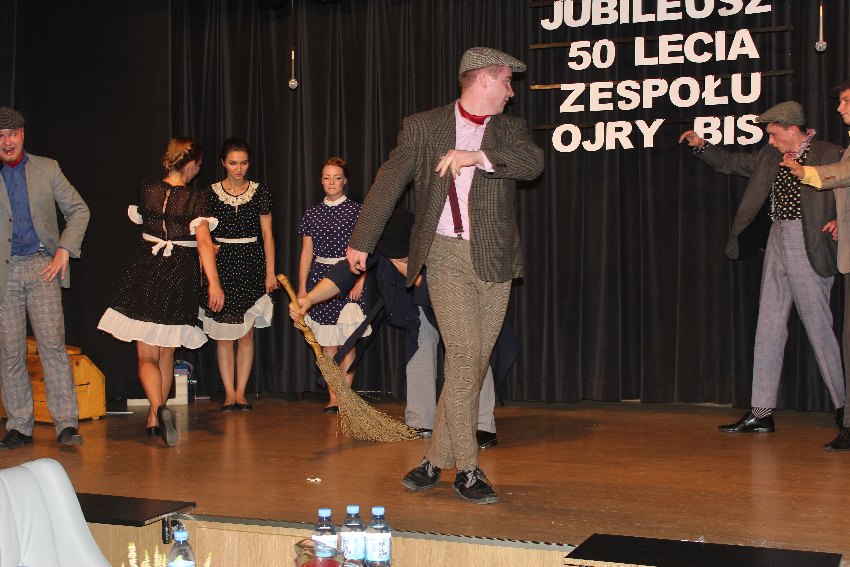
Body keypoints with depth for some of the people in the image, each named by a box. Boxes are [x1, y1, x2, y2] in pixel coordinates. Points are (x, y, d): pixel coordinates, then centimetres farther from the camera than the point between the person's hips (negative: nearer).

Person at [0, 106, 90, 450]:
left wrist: (64, 250, 1)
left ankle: (66, 425, -6)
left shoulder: (47, 169, 8)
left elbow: (78, 210, 11)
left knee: (52, 344, -8)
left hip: (41, 267, 0)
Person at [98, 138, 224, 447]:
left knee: (146, 355, 3)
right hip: (180, 277, -1)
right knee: (166, 352, 16)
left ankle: (158, 409, -22)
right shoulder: (197, 199, -9)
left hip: (144, 273, 1)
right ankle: (156, 417, 23)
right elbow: (203, 241, -22)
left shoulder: (146, 191, 2)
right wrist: (213, 282, -27)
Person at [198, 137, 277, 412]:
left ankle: (241, 392, 9)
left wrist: (270, 273, 1)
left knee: (246, 334, 2)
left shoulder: (260, 192, 4)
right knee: (223, 335, -1)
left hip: (251, 264, 0)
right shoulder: (210, 193, 3)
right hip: (221, 265, 0)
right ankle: (229, 393, 7)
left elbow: (267, 235, 5)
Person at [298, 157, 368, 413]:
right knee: (327, 344, 3)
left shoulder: (356, 211, 1)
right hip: (321, 277, 3)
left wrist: (360, 280, -11)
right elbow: (306, 252, 10)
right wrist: (302, 287, 5)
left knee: (348, 342, -3)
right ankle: (333, 397, 8)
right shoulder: (312, 214, 9)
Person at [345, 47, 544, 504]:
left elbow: (533, 164, -8)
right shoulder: (422, 127, 6)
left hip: (494, 259, 3)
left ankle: (436, 460, 17)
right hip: (446, 255, -3)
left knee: (474, 363, 4)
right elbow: (388, 184, 7)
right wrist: (361, 242, 6)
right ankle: (466, 469, -5)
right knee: (463, 355, -14)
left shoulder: (510, 129, 12)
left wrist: (476, 155, -20)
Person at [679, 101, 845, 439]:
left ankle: (843, 406, 9)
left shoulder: (827, 155, -5)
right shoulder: (770, 157, 14)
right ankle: (762, 413, 7)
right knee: (769, 327, 4)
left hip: (807, 245, -7)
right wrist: (701, 146, 13)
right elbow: (730, 163, 24)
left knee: (818, 327, -4)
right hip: (777, 241, 7)